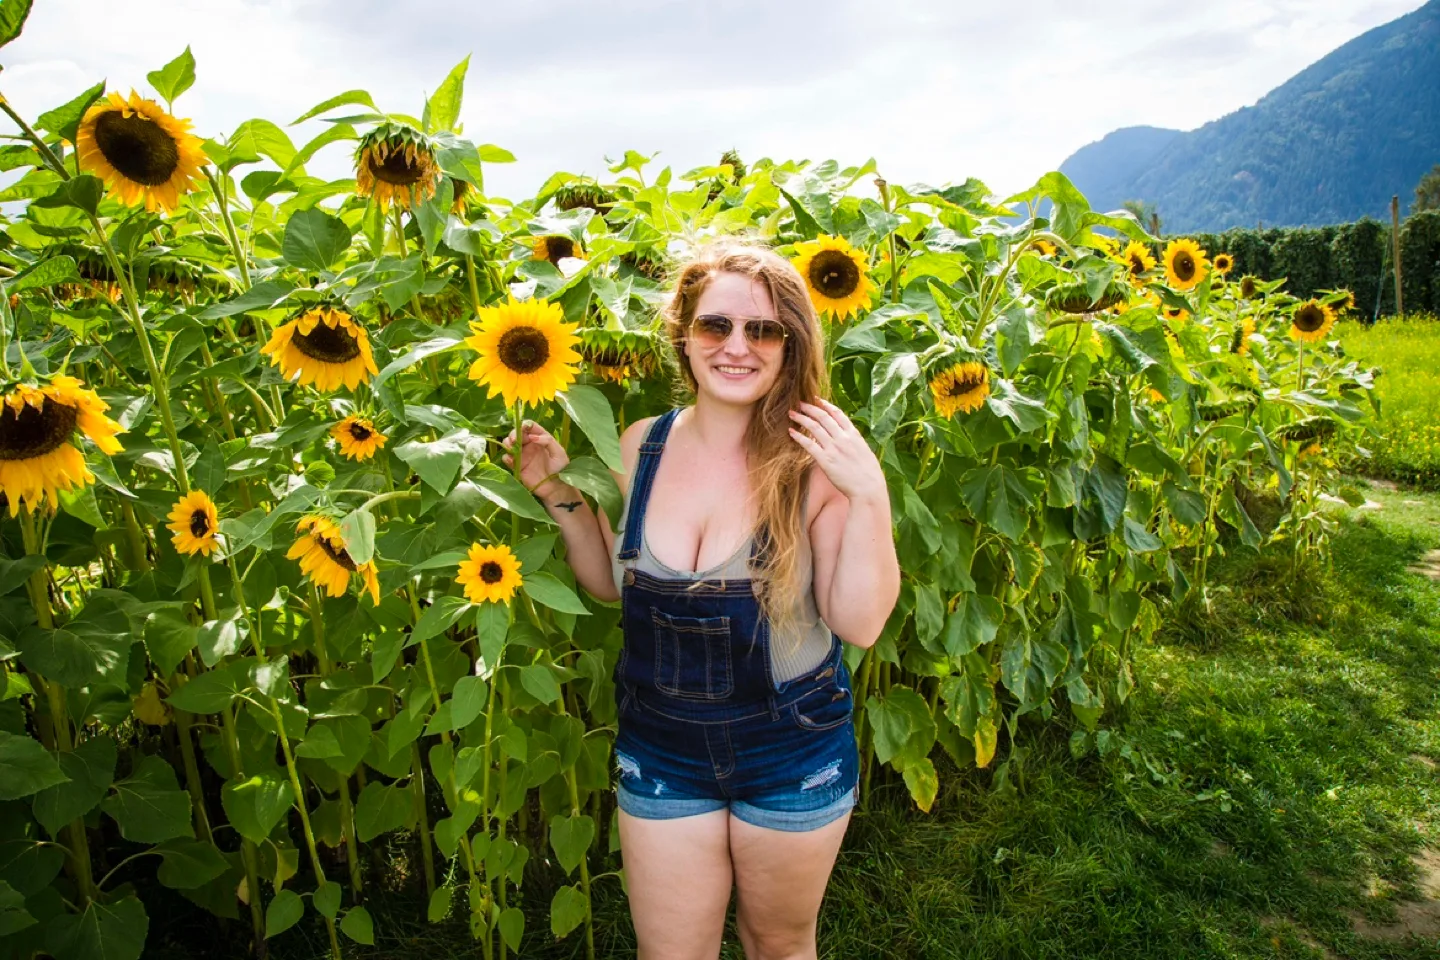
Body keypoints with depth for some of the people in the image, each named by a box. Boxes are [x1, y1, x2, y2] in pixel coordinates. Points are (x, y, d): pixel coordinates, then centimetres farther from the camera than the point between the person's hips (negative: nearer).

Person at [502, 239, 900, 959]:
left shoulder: (815, 461, -17)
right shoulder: (641, 447, -7)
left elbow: (860, 623, -17)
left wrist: (869, 495, -27)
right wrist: (561, 494, -5)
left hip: (792, 753, -2)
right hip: (660, 748, 3)